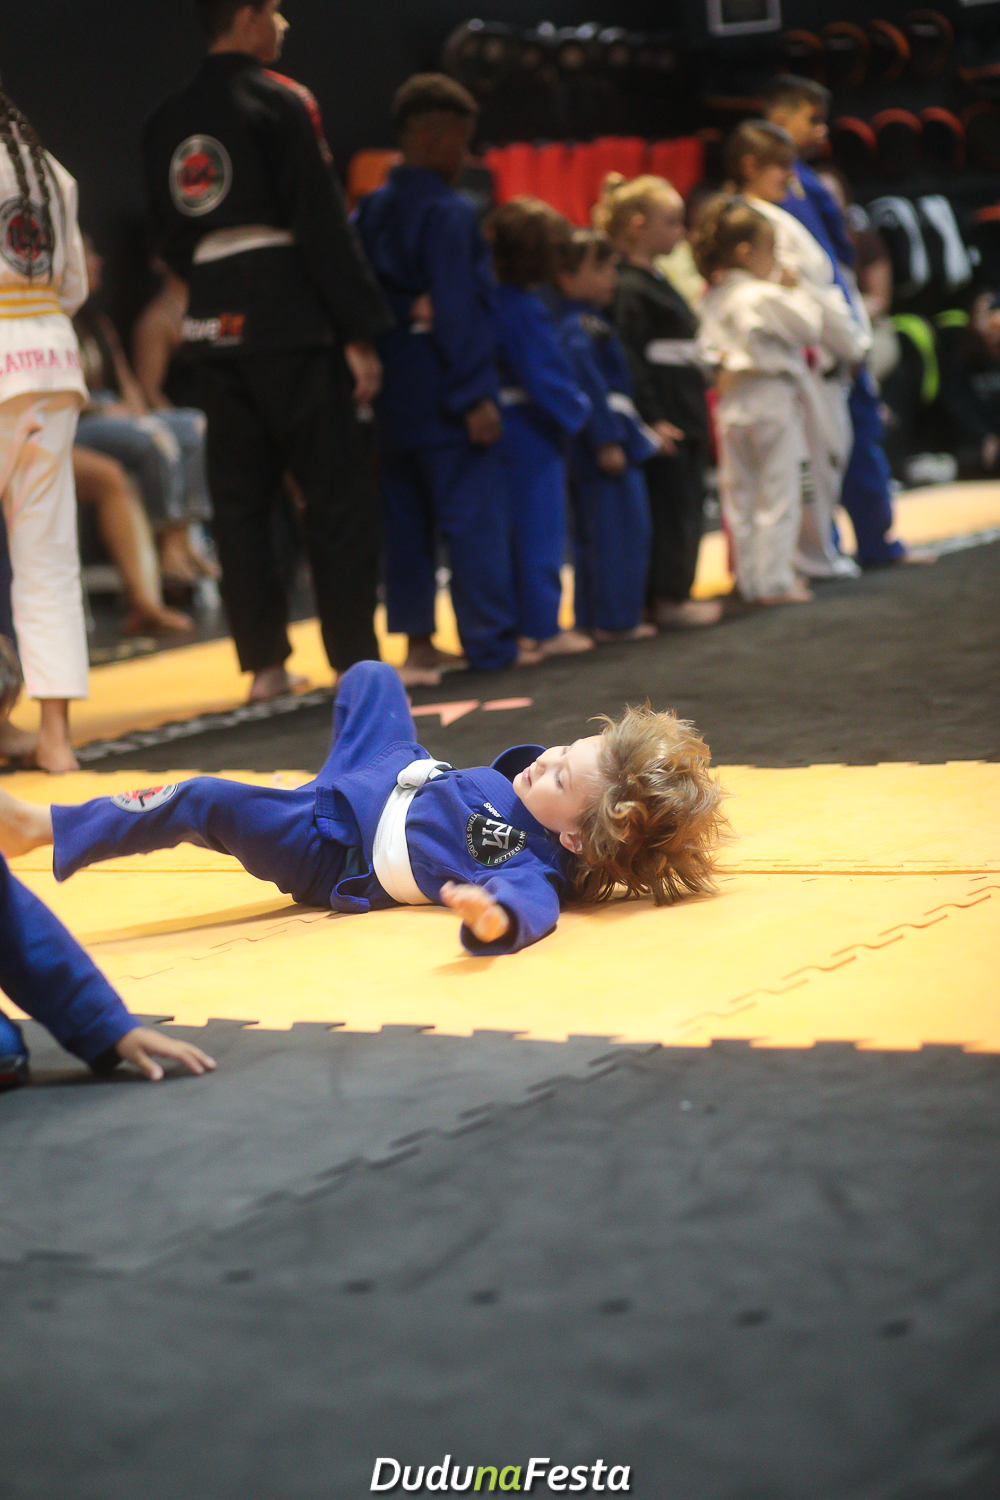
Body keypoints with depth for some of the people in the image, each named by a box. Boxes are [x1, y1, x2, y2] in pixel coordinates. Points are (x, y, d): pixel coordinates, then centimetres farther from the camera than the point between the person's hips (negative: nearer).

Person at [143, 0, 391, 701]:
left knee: (241, 493, 10)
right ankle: (355, 661, 1)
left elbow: (170, 235, 14)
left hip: (216, 320, 6)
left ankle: (265, 663, 12)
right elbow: (323, 223, -12)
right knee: (339, 491, 1)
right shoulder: (282, 102, -9)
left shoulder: (169, 121, 10)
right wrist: (360, 330, -10)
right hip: (289, 319, -6)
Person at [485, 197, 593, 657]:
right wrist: (577, 411, -6)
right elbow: (547, 377, -20)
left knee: (506, 530, 13)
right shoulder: (526, 310, -19)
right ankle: (542, 627, 4)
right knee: (539, 529, -1)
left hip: (499, 425, 8)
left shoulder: (489, 300, 6)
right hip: (533, 432, -8)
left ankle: (514, 624, 19)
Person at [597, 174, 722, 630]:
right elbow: (629, 361, -21)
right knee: (669, 504, -4)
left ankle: (675, 592, 20)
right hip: (661, 419, -10)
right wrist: (652, 418, -24)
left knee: (686, 503, 13)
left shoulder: (655, 281, 17)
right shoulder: (630, 289, -15)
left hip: (682, 414, 10)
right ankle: (668, 598, 3)